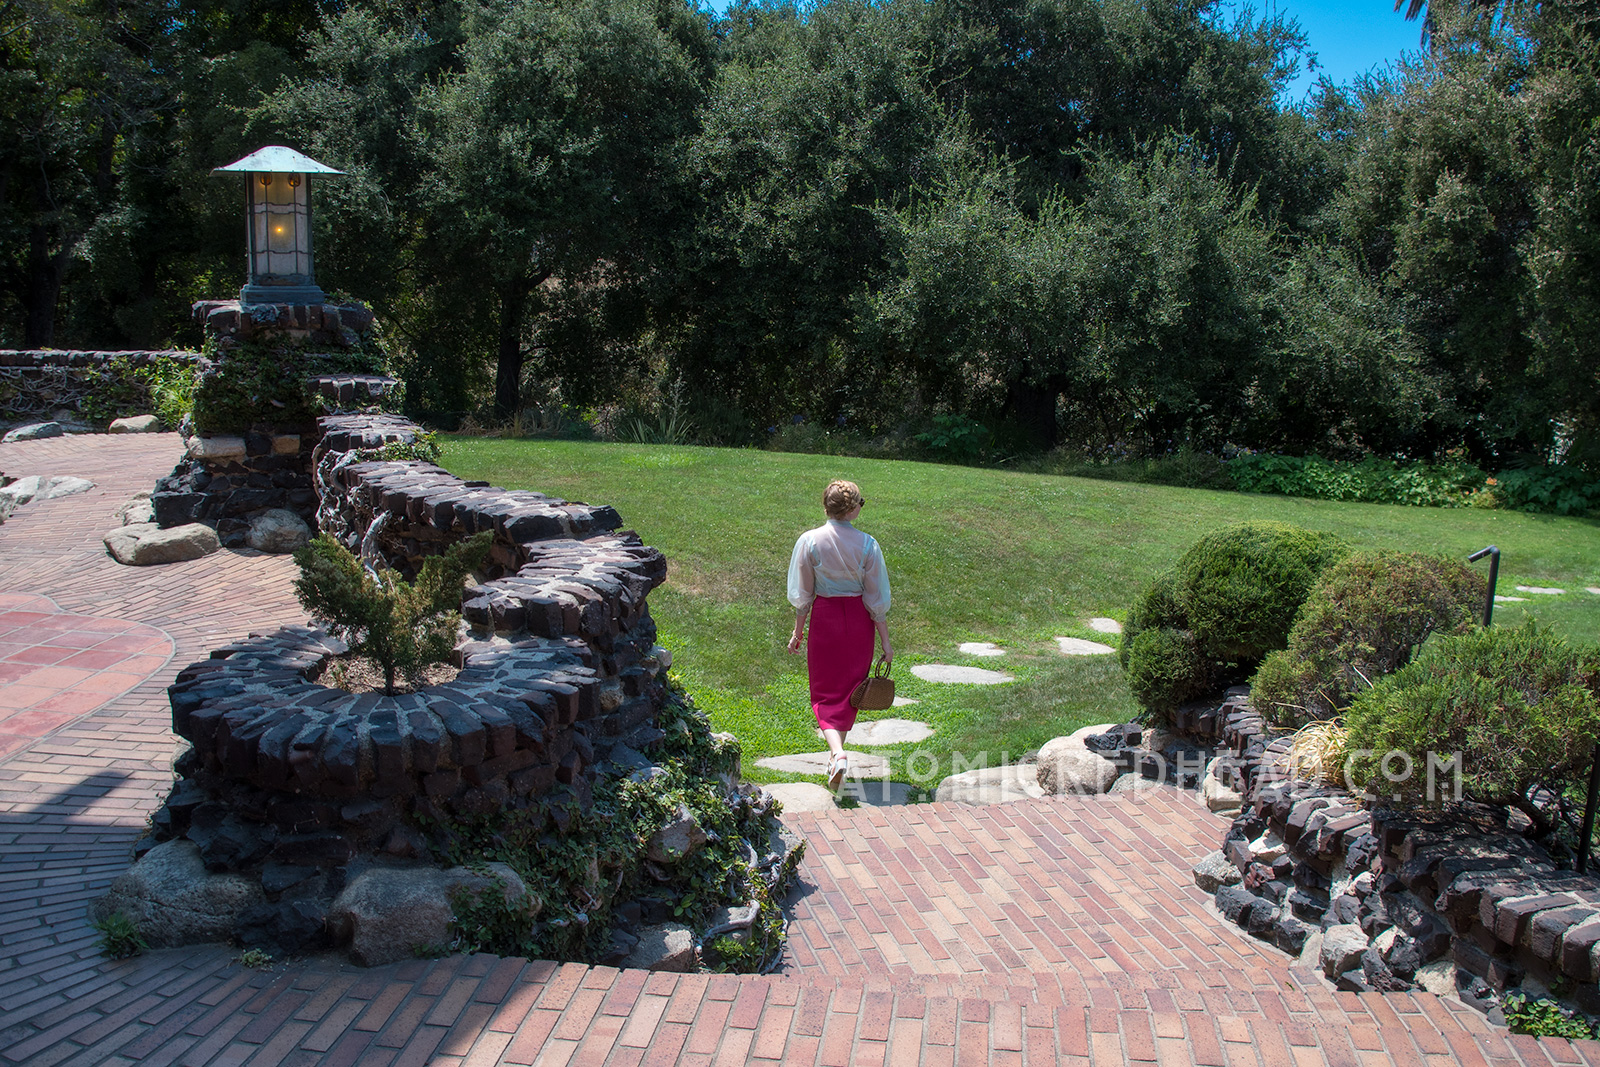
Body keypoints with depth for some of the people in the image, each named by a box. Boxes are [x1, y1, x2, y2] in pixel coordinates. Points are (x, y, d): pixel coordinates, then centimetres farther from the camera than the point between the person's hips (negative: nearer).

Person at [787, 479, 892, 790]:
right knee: (850, 687, 18)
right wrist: (885, 641, 2)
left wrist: (798, 631, 9)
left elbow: (802, 594, -3)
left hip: (824, 616, -1)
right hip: (859, 622, 1)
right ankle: (837, 752, 29)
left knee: (826, 692, 8)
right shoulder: (867, 544, -9)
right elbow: (877, 599, -5)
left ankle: (838, 754, -13)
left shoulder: (809, 541, -10)